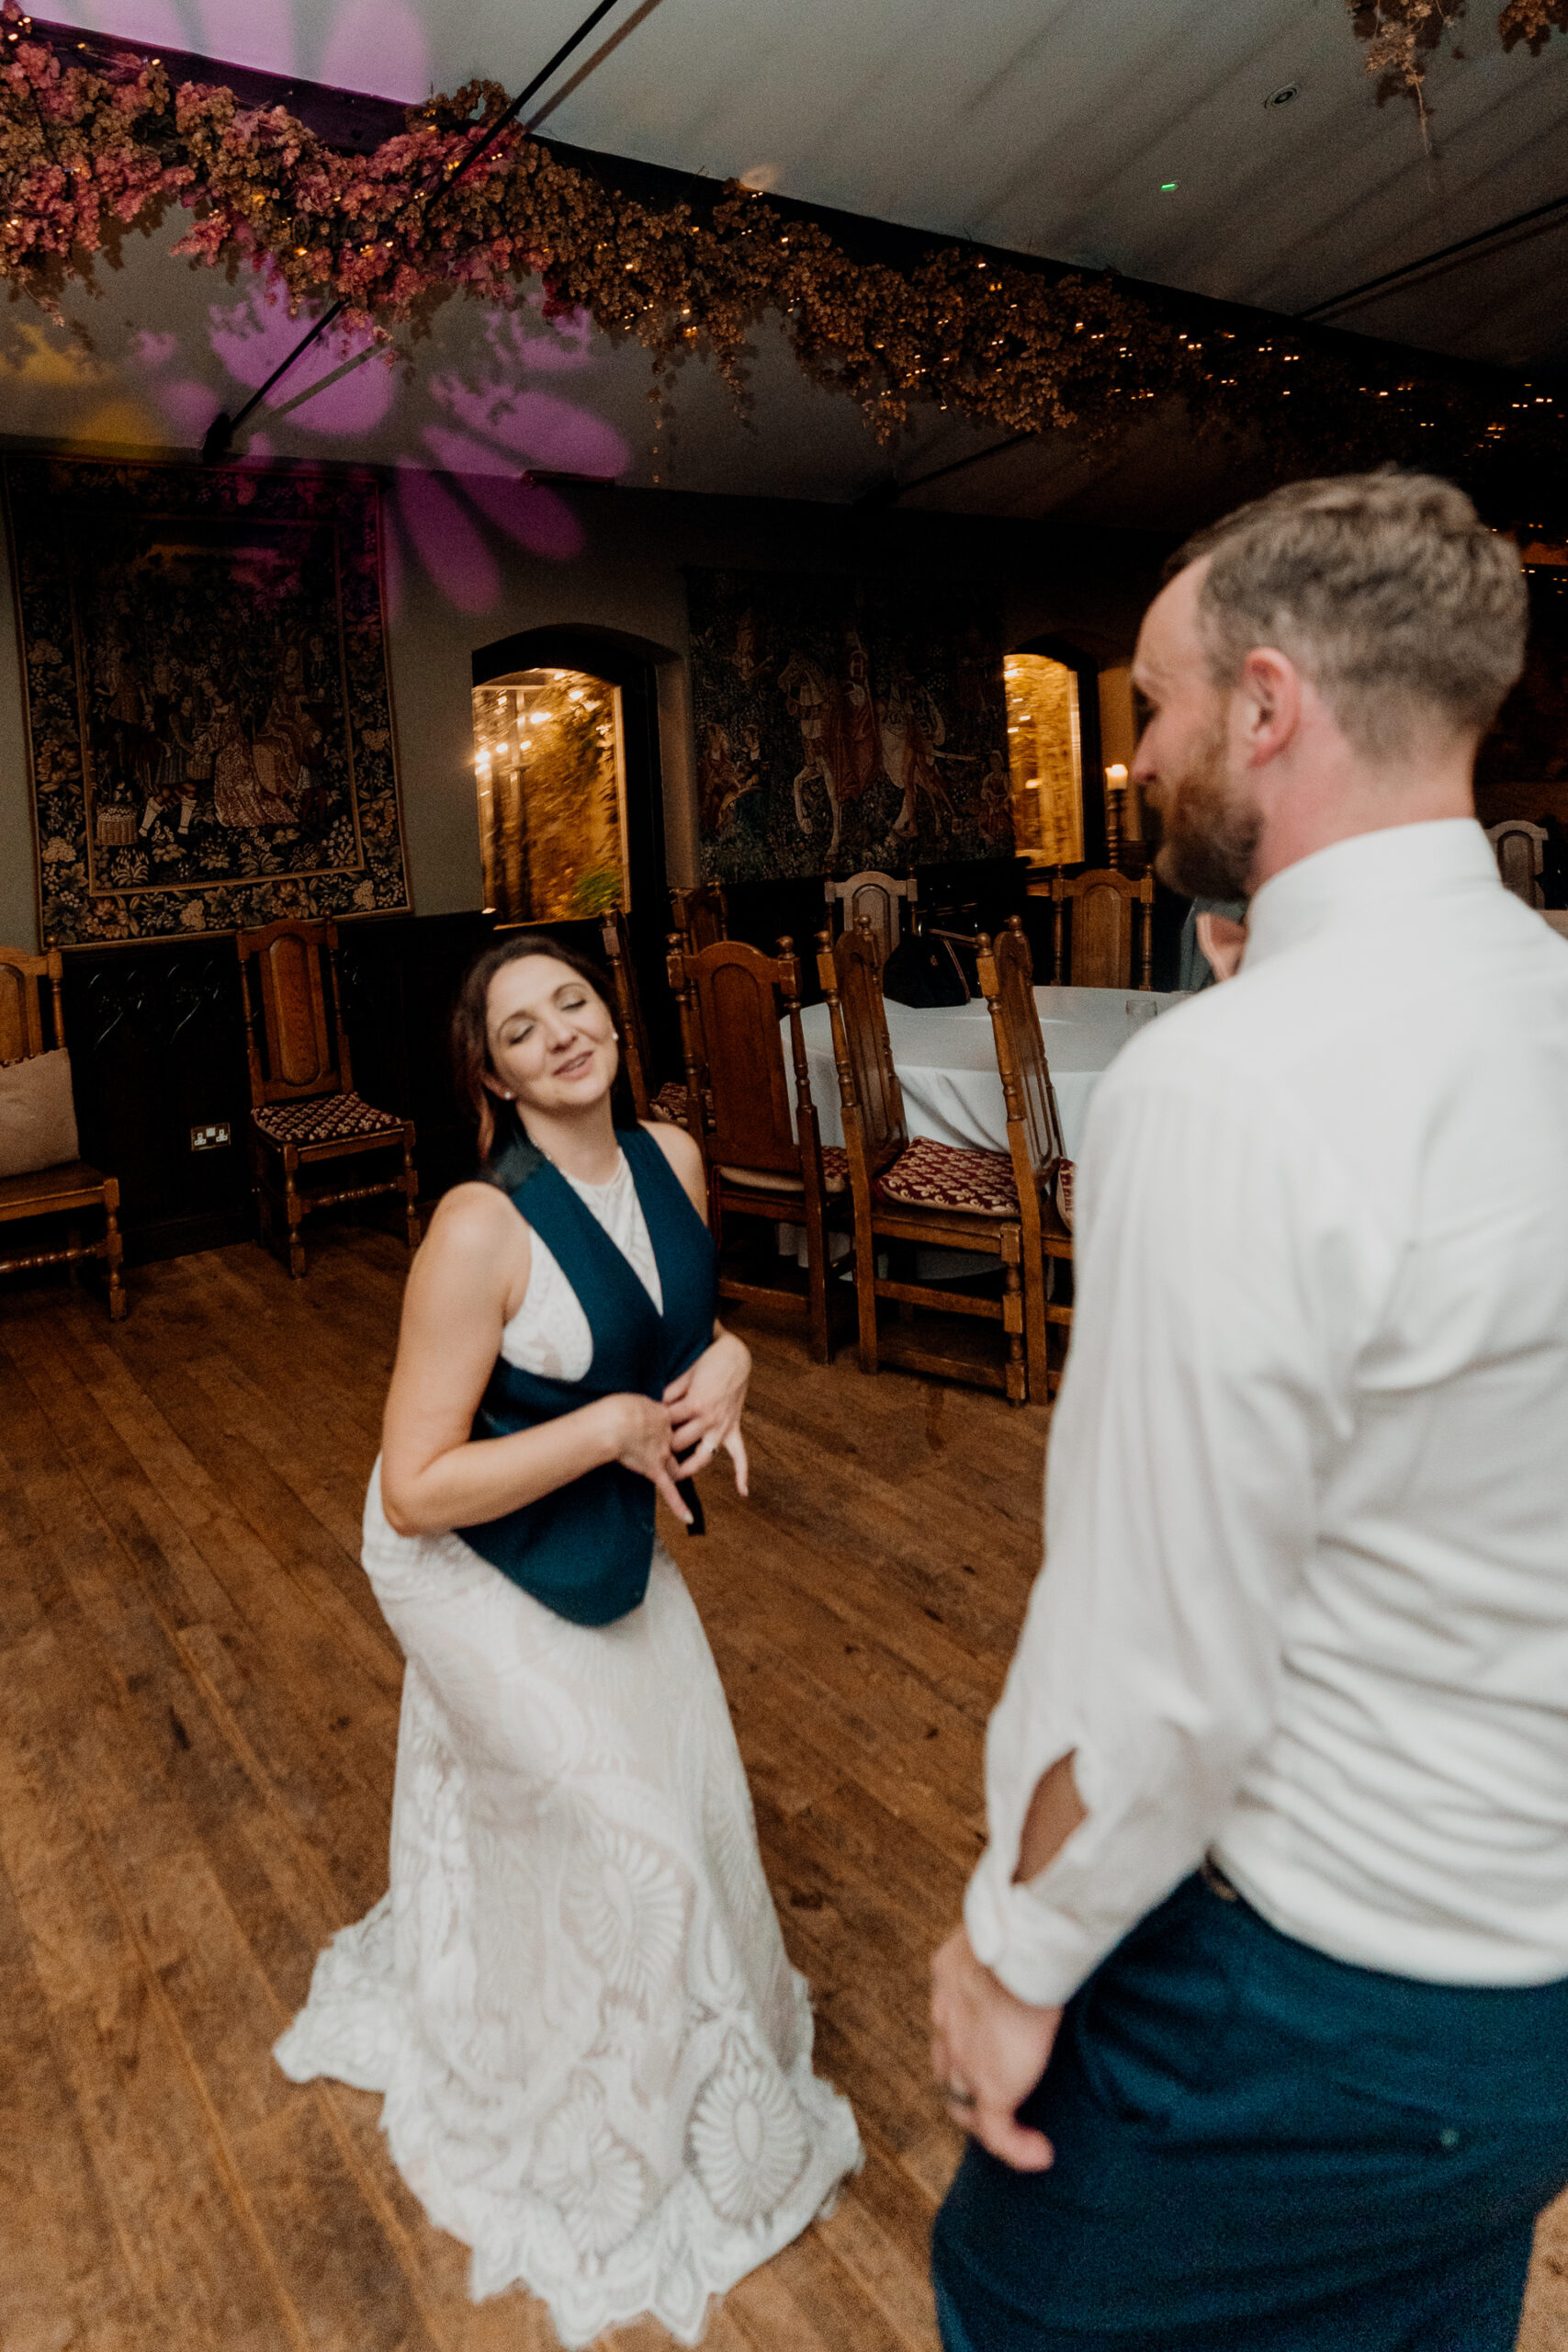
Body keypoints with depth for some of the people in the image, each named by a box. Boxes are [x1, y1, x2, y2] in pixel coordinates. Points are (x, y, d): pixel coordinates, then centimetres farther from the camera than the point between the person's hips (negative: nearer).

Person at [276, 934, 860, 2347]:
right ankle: (621, 2143, 37)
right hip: (477, 1566, -6)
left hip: (612, 1537, 7)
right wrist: (606, 1429, -27)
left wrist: (726, 1357, -12)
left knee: (696, 1788, 18)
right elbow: (418, 1489, -28)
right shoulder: (482, 1231, -31)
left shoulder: (674, 1160, -10)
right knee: (615, 1835, 5)